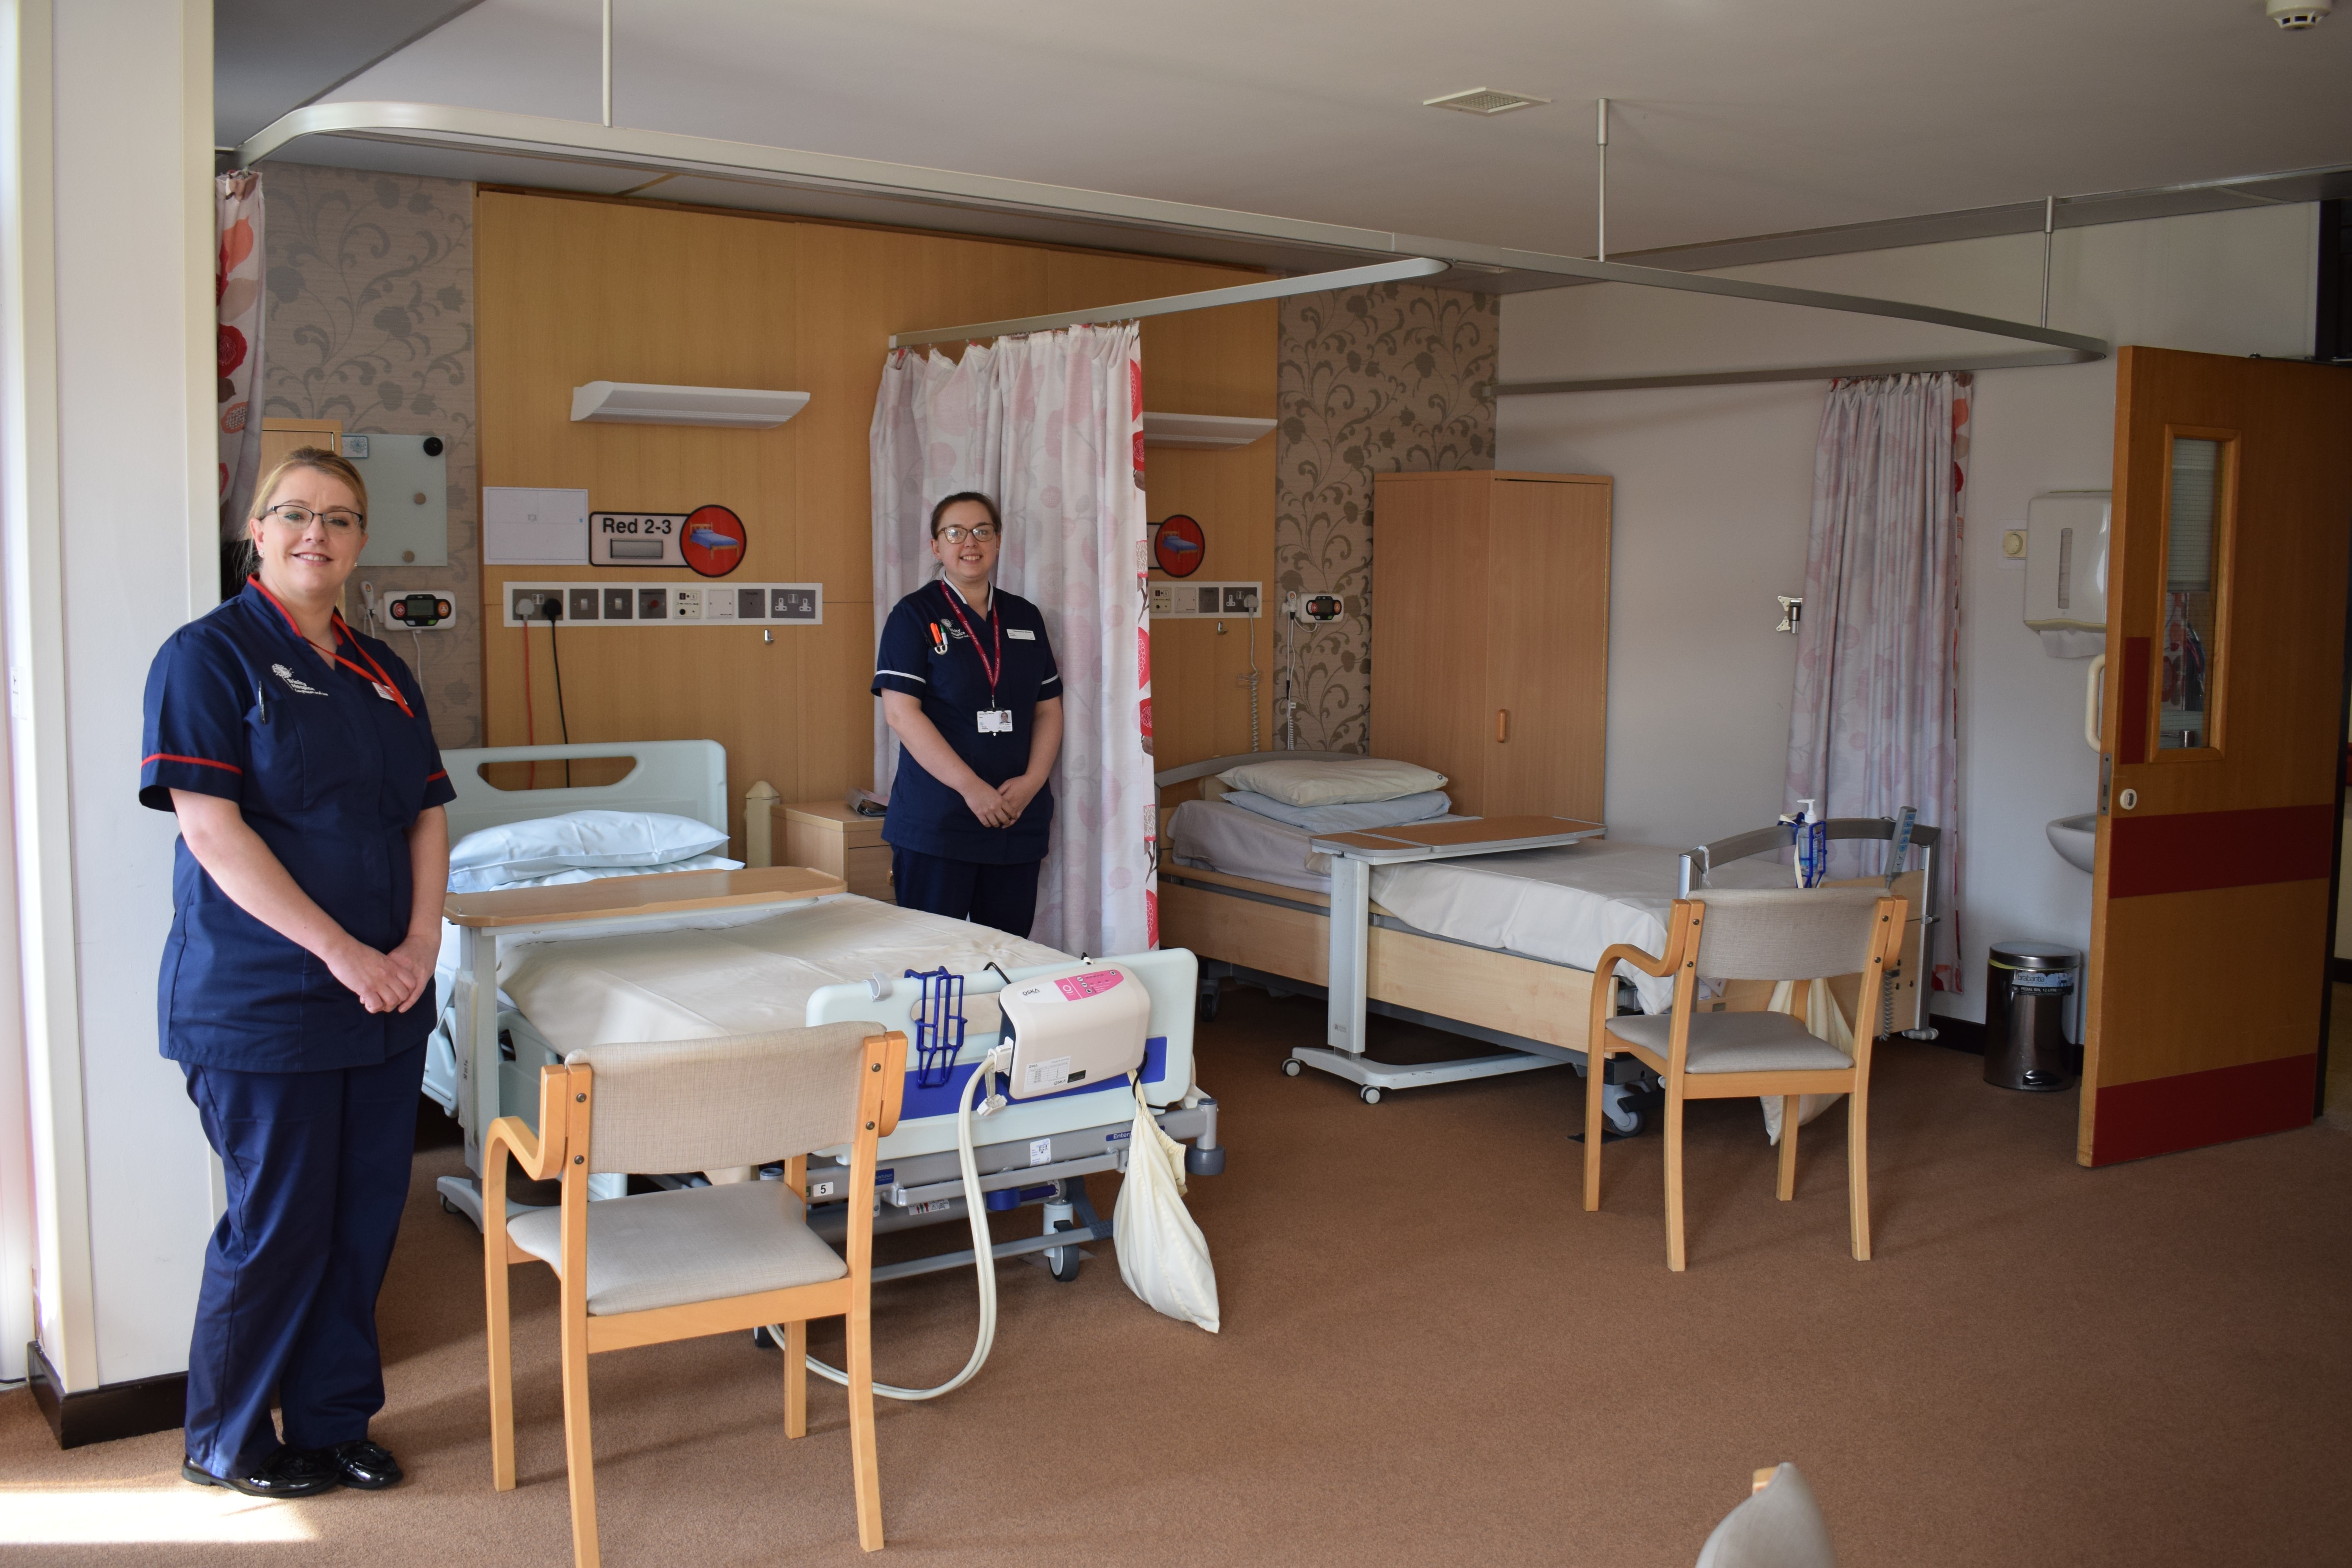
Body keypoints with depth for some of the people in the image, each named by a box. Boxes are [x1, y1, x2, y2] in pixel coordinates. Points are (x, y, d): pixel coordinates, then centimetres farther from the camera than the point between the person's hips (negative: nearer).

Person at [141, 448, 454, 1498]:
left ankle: (333, 1422, 27)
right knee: (277, 1226, 3)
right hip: (262, 1005, -6)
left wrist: (419, 947, -5)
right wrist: (340, 952, -19)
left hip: (385, 1004, 6)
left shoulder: (381, 673, 13)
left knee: (364, 1221, 11)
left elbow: (427, 818, 11)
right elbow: (211, 829, -16)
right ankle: (225, 1443, 23)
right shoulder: (210, 655, -7)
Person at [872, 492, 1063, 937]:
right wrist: (971, 787, -16)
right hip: (936, 821, -4)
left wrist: (1032, 780, -5)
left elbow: (1049, 708, 13)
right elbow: (900, 712, -10)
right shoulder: (915, 615, -1)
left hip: (1018, 821, 4)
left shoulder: (1025, 618, 14)